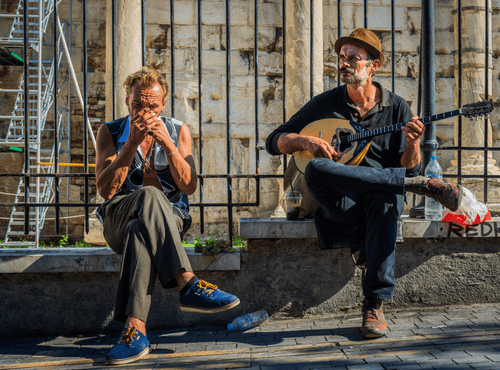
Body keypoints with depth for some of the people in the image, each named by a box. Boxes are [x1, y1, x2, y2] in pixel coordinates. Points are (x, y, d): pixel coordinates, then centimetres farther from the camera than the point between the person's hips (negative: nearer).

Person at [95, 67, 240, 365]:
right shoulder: (110, 132, 5)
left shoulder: (178, 131, 8)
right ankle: (188, 285, -44)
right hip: (119, 217, -1)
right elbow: (106, 190, -9)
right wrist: (132, 144, -17)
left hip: (169, 218, 1)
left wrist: (167, 143, -15)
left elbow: (189, 187, -4)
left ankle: (135, 329, -43)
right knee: (149, 196, -36)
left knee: (139, 231, -36)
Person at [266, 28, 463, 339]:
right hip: (339, 203, 1)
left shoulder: (397, 108, 9)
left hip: (383, 194, 0)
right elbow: (274, 142, 9)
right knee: (315, 169, -34)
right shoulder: (325, 104, 10)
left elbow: (409, 169, 4)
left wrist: (412, 144, -18)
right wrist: (306, 141, -11)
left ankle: (375, 304, -33)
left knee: (384, 200, -39)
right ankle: (423, 185, -29)